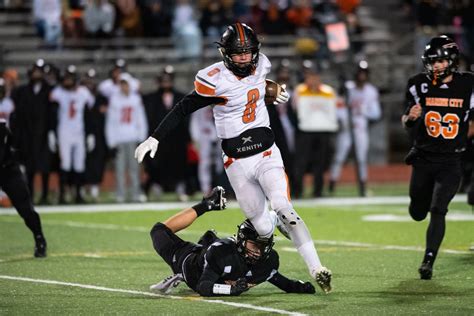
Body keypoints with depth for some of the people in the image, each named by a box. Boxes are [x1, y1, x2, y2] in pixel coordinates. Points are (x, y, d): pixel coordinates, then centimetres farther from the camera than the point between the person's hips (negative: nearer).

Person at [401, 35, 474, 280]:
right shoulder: (419, 84, -4)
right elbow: (407, 123, 0)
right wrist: (411, 117, -21)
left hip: (451, 161, -2)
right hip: (423, 159, 2)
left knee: (437, 211, -15)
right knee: (418, 213, 12)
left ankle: (429, 260, -7)